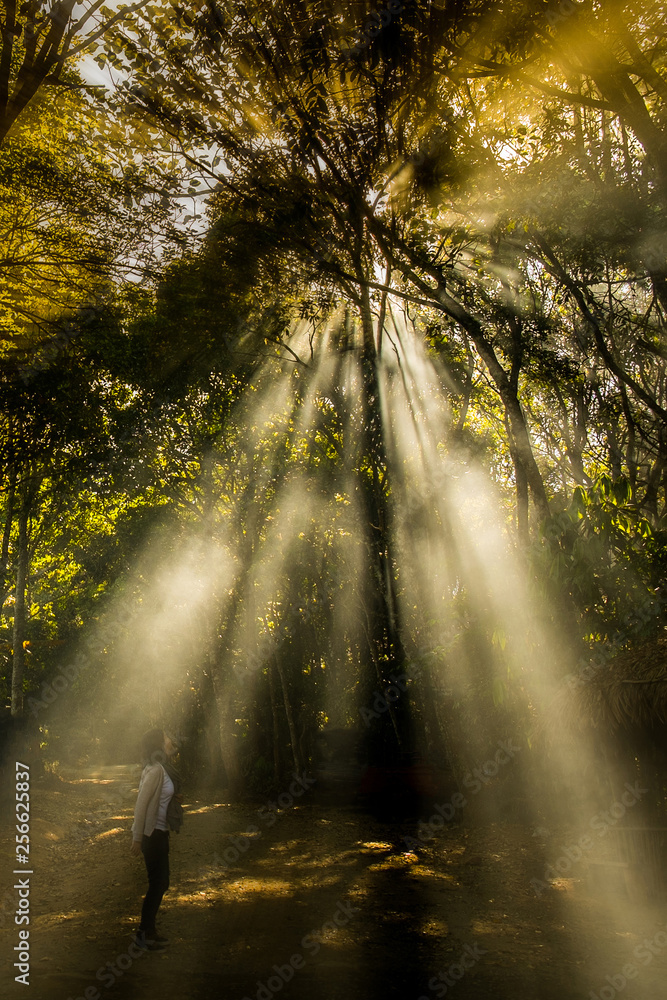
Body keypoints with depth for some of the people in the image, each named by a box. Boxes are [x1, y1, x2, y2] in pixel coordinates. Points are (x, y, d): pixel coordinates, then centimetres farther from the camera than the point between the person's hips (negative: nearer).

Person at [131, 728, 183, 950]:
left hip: (158, 832, 10)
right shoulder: (155, 770, -21)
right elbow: (141, 803, -22)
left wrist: (174, 798, 2)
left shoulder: (161, 768, 9)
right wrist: (137, 838, -19)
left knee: (160, 883, 16)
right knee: (157, 884, 0)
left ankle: (148, 930, 27)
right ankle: (144, 933, 14)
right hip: (152, 833, -10)